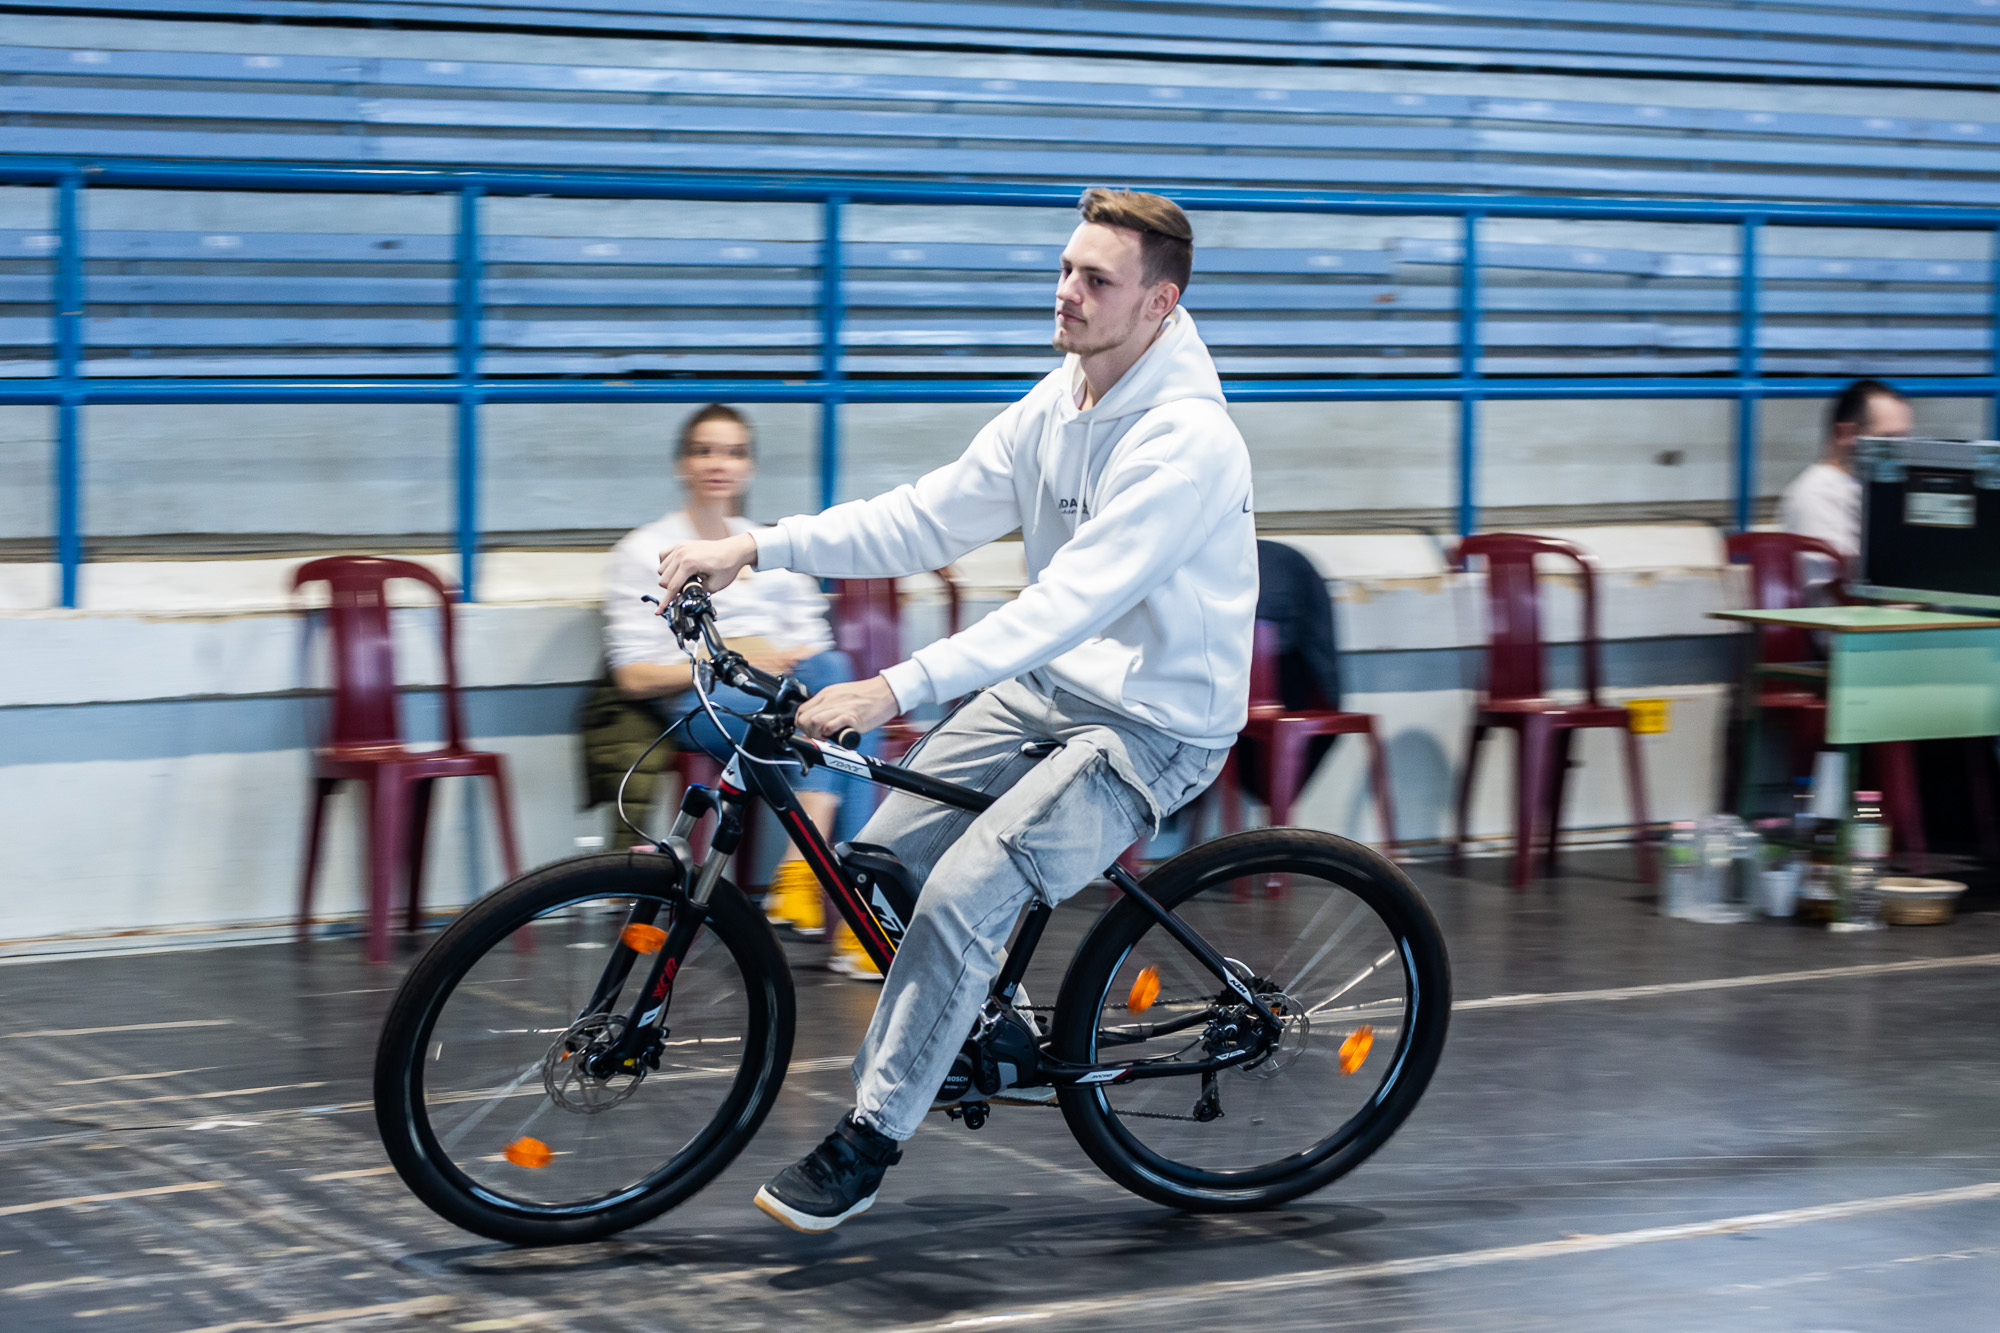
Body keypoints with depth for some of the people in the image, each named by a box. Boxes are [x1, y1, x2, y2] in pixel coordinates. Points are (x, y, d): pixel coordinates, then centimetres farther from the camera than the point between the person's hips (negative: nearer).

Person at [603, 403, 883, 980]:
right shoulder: (645, 552, 12)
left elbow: (815, 644, 19)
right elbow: (634, 676, 2)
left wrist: (791, 659, -5)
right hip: (698, 704, -4)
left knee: (834, 674, -33)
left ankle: (799, 874, -39)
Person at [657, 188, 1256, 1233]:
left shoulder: (1187, 443, -25)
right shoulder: (1055, 407, 2)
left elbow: (1071, 600, -33)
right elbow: (927, 520, 4)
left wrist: (898, 688, -40)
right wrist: (756, 548, -7)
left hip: (1152, 726, -8)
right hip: (1046, 686, 8)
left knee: (962, 893, -21)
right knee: (882, 857, 3)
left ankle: (869, 1141, -8)